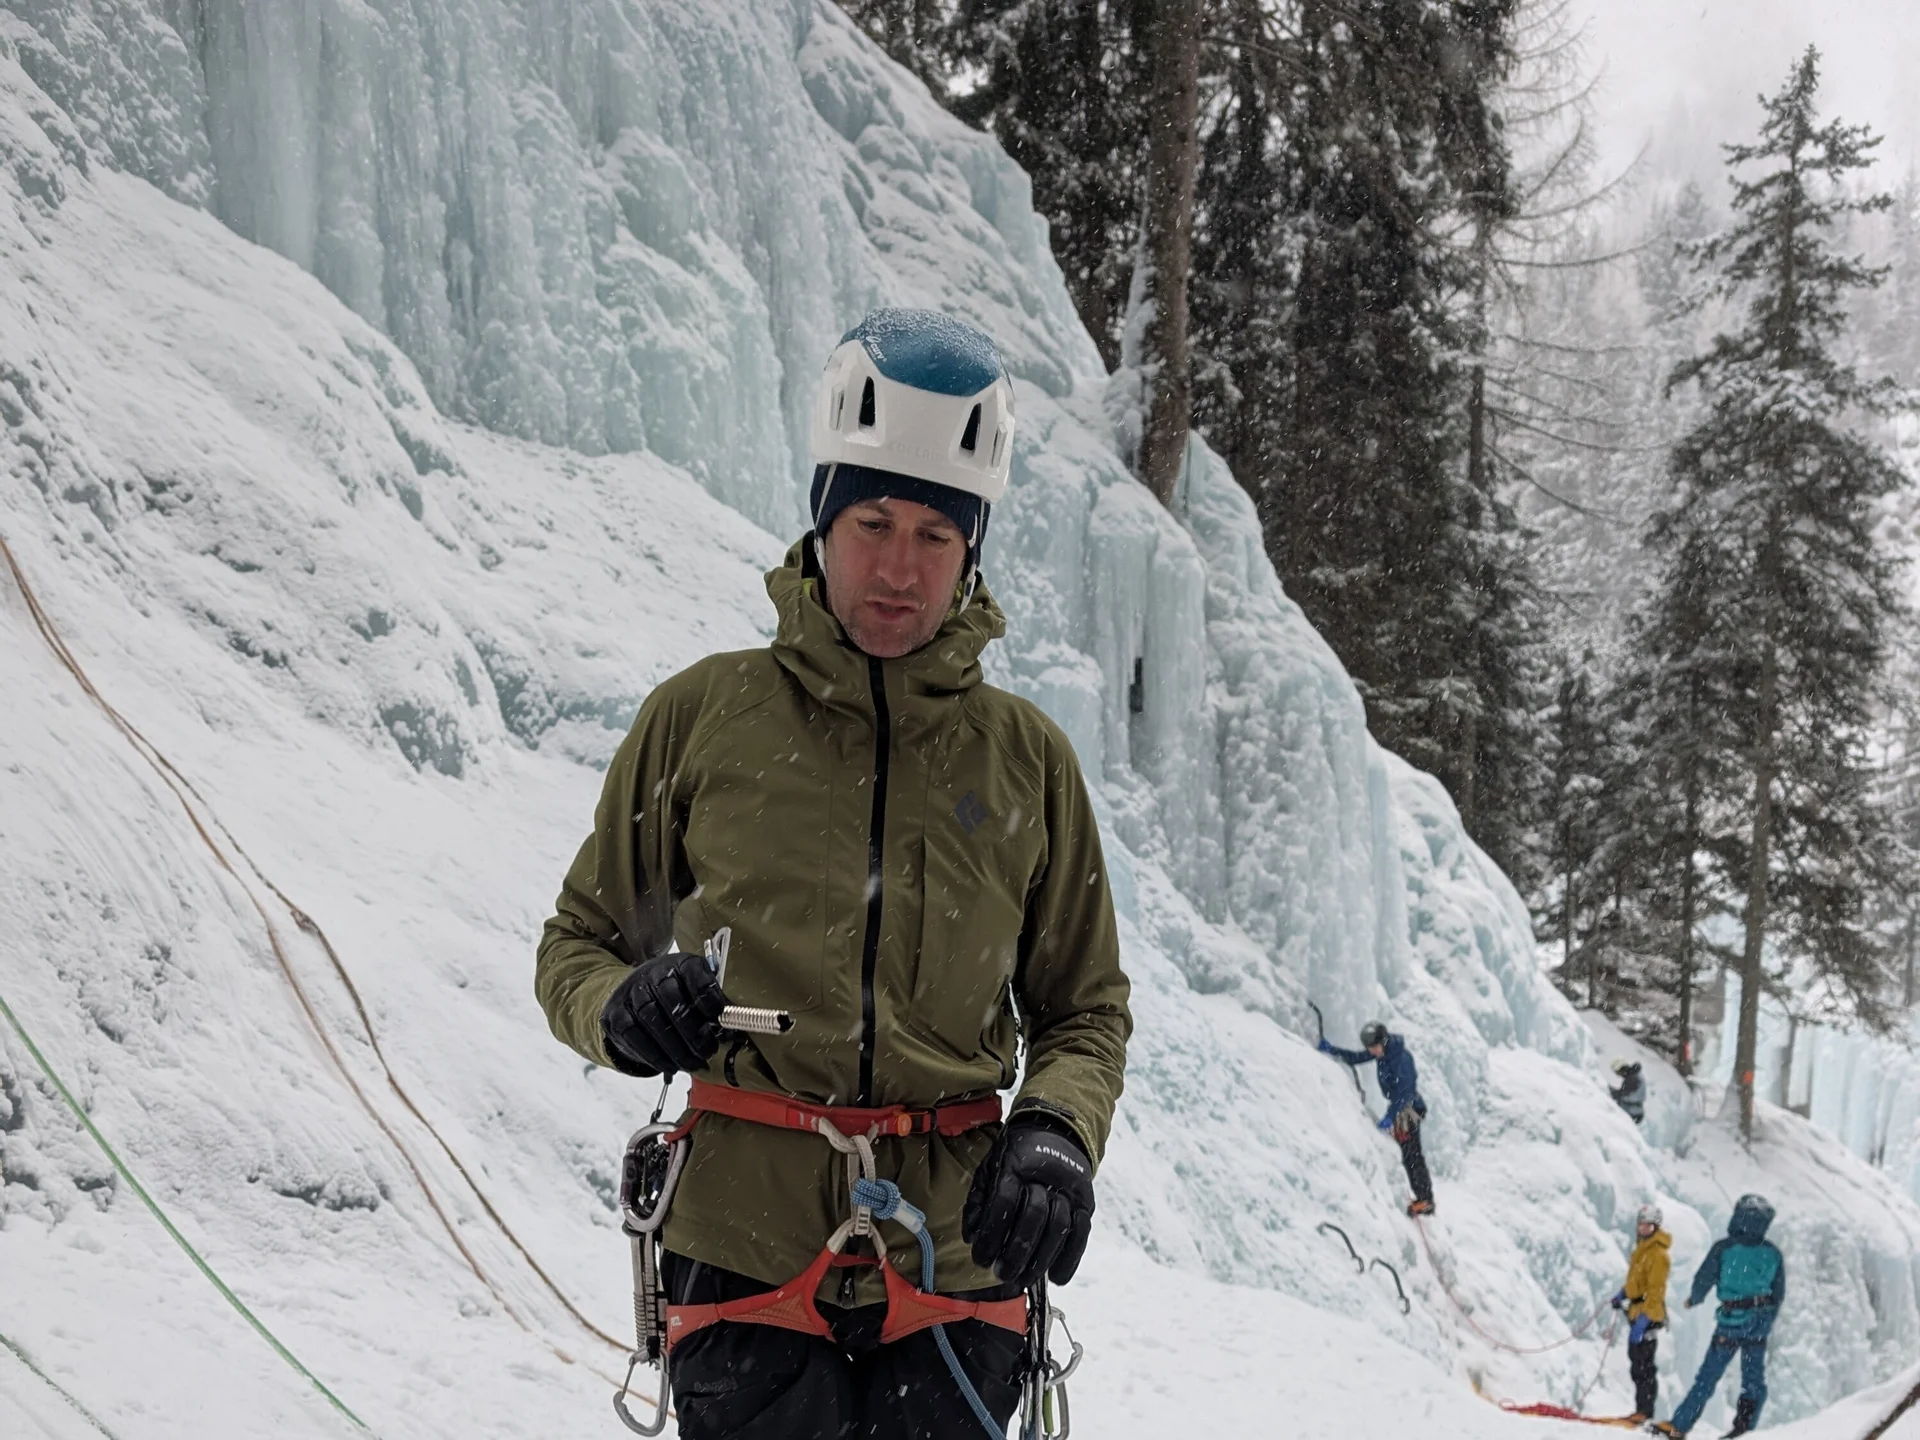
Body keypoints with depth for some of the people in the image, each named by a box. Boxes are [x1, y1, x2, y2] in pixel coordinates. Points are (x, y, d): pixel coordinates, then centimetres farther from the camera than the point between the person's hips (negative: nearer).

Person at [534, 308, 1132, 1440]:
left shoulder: (1028, 758, 9)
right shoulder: (705, 715, 5)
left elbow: (1085, 1010, 15)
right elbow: (578, 945, 13)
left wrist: (1058, 1133, -6)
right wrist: (622, 1012, -10)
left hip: (955, 1268, 2)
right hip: (749, 1254, -1)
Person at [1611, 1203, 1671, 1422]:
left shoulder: (1658, 1254, -17)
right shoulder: (1641, 1249, 14)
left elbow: (1655, 1290, -21)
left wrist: (1643, 1320, -25)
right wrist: (1623, 1294, 13)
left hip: (1647, 1315, -10)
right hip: (1636, 1313, 10)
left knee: (1643, 1366, -8)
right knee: (1636, 1364, 15)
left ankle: (1645, 1413, -5)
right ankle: (1641, 1410, 22)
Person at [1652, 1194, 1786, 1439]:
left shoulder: (1724, 1248, -11)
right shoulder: (1773, 1254, 0)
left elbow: (1704, 1279, -6)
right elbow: (1779, 1293, 8)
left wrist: (1693, 1299, 15)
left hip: (1730, 1323, -2)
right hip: (1759, 1326, 2)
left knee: (1708, 1376, 3)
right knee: (1754, 1380, 12)